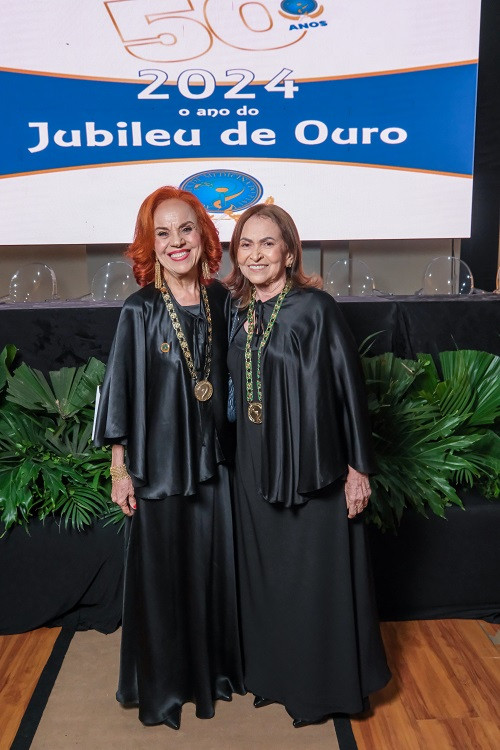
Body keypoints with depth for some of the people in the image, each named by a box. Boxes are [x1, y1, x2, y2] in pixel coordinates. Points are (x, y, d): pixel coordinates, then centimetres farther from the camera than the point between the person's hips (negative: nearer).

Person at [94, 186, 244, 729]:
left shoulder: (220, 301, 0)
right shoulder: (140, 310, -10)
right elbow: (120, 390, -7)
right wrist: (119, 468, -6)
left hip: (212, 457, 4)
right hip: (158, 463, -3)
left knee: (212, 567, 15)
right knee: (161, 572, 10)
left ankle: (214, 669, 39)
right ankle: (162, 685, 33)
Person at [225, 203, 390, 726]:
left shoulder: (315, 308, -10)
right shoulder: (241, 315, 6)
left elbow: (348, 387, -10)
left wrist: (358, 466, -11)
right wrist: (243, 461, 14)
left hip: (313, 469, -5)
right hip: (256, 470, 6)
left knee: (317, 579, 8)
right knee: (266, 578, 16)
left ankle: (324, 687, 30)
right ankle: (275, 675, 38)